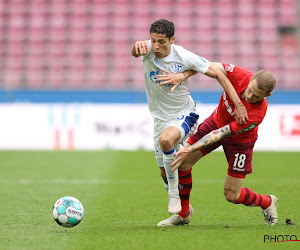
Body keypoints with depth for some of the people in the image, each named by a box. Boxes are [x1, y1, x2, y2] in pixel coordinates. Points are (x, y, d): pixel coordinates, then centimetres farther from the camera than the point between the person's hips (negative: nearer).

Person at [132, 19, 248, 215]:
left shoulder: (184, 57, -18)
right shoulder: (148, 51, -14)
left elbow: (218, 74, -10)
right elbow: (137, 49, -40)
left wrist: (238, 104, -13)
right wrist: (138, 46, -66)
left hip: (185, 114, -4)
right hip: (161, 117, 4)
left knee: (166, 139, -36)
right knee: (165, 173, 10)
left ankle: (174, 195, -20)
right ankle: (183, 209, 37)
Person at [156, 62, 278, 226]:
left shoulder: (258, 113, -38)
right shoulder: (239, 75, -29)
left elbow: (221, 133, -37)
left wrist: (190, 149, -39)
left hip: (240, 140, -4)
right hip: (216, 120, 4)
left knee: (232, 195, -2)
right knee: (183, 163, -7)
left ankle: (267, 202, 30)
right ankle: (183, 214, 14)